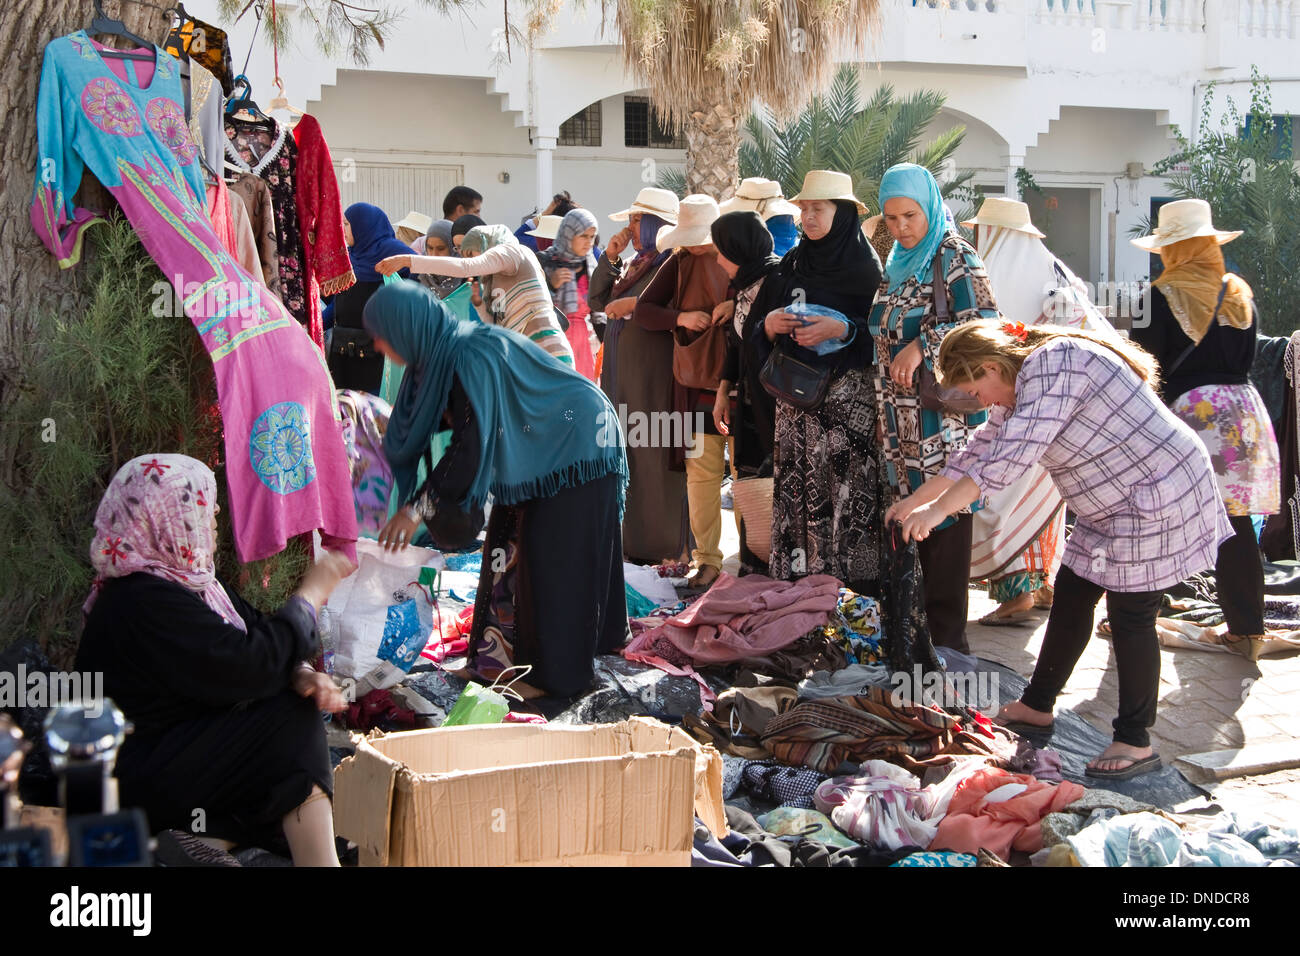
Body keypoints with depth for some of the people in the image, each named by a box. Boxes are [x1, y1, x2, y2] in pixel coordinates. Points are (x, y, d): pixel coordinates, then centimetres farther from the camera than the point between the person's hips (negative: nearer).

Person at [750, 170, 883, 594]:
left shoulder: (865, 266, -1)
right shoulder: (791, 264, 13)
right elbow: (759, 333, 15)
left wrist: (840, 329, -19)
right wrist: (770, 325, -6)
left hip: (847, 396, -4)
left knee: (848, 491, -9)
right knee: (798, 489, 0)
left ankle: (854, 587, -4)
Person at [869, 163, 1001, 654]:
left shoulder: (954, 257, -6)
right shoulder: (896, 265, 17)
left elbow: (985, 321, -17)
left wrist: (922, 345, -21)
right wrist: (882, 409, 18)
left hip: (943, 414, -7)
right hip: (902, 418, 7)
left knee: (945, 517, -5)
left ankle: (947, 636, 0)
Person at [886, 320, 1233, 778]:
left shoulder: (1054, 365, -25)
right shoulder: (1019, 387, 8)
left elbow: (1013, 454, -33)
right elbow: (979, 451, 16)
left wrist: (939, 509, -32)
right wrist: (913, 502, 16)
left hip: (1159, 499, -10)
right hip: (1112, 508, 11)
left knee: (1130, 616, -6)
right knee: (1071, 598, 14)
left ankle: (1135, 743, 5)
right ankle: (1036, 706, 26)